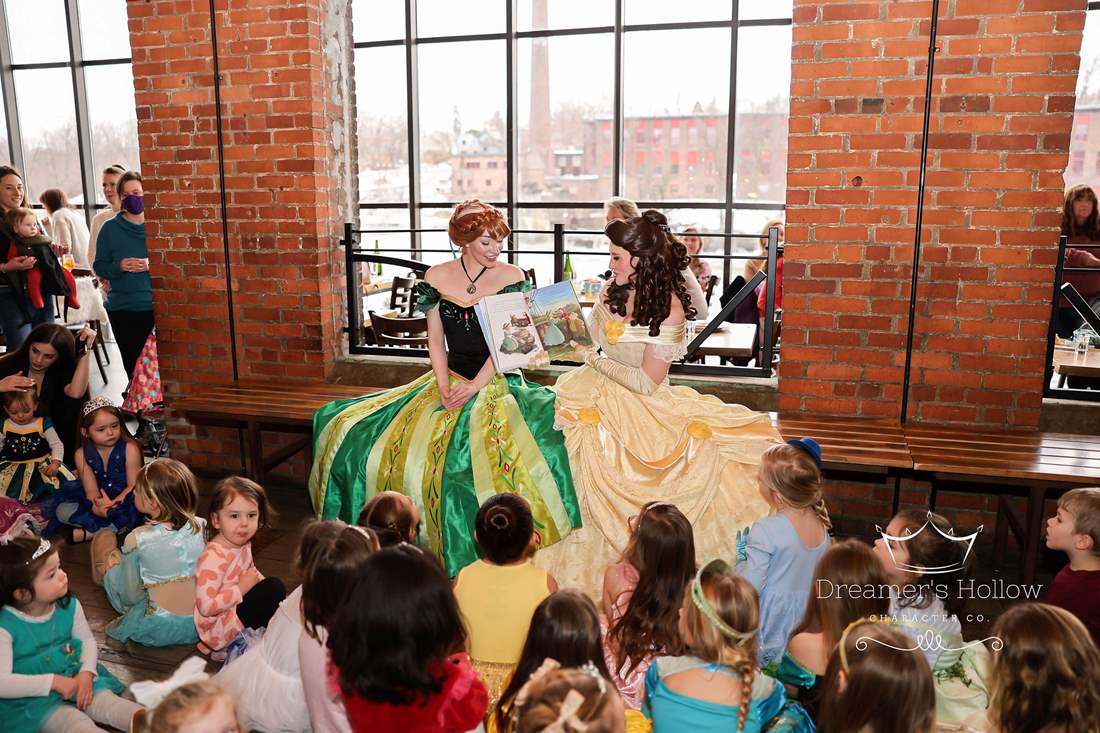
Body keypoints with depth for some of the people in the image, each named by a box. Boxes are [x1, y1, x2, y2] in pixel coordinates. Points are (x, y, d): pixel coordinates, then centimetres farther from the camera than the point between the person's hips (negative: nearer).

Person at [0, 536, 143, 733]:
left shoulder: (69, 606, -5)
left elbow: (88, 640, 7)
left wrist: (86, 673, -12)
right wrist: (53, 682, -27)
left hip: (74, 679, 6)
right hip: (32, 697, -6)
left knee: (108, 702, -20)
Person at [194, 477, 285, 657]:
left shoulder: (242, 543, 2)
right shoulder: (213, 557, -25)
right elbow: (205, 607, -29)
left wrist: (259, 580, 3)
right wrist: (242, 588, -23)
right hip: (216, 627, -9)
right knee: (275, 588, -19)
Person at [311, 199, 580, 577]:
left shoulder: (511, 276, -1)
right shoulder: (436, 277, 5)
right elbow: (435, 337, 6)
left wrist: (476, 385, -14)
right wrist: (443, 384, -9)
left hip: (497, 382, -2)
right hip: (450, 378, 3)